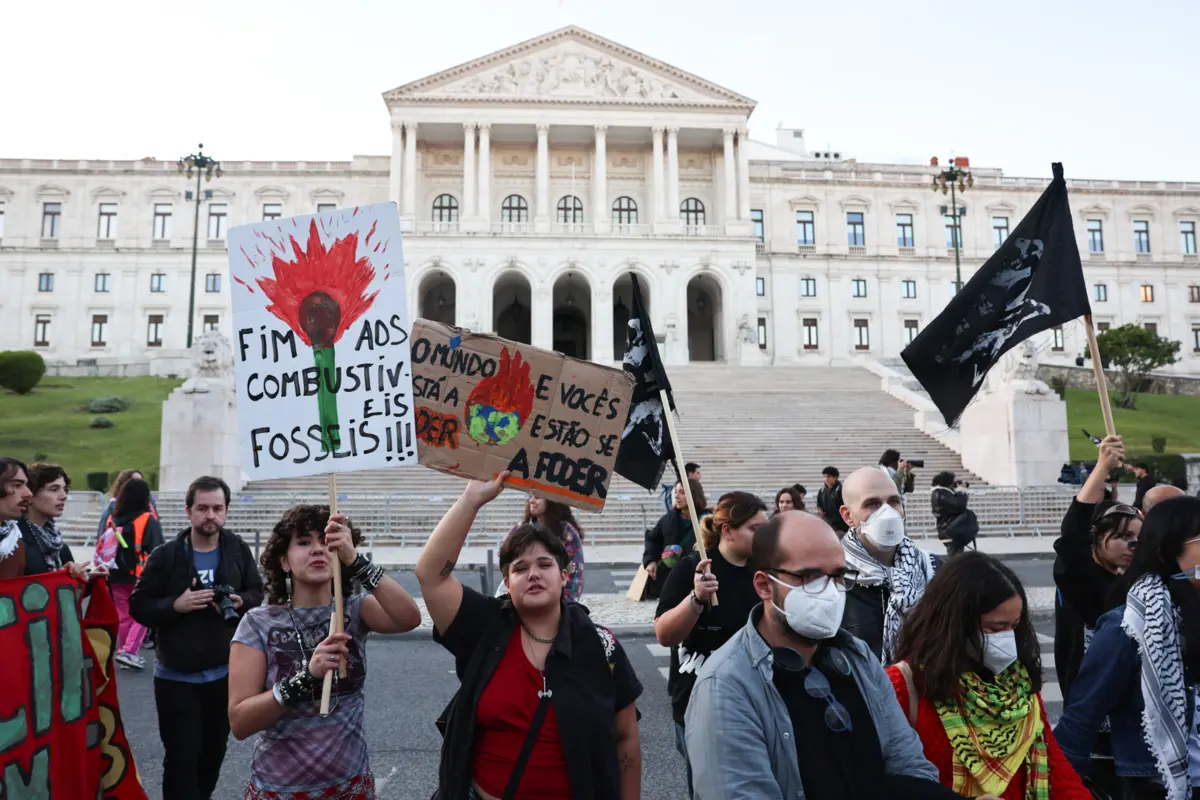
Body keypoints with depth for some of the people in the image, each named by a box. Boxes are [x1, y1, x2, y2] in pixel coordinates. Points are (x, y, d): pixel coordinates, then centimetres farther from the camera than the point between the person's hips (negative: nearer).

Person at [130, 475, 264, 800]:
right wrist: (175, 605, -23)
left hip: (225, 673, 3)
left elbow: (258, 593, 4)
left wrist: (241, 602, -17)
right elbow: (138, 606, -6)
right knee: (182, 756, 0)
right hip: (176, 677, -3)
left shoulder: (239, 550, -3)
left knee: (214, 751, 18)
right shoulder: (165, 555, -9)